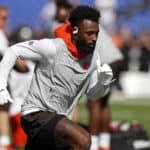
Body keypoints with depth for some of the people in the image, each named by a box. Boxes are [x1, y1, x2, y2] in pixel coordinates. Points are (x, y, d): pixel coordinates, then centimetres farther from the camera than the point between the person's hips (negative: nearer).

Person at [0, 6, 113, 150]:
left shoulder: (93, 58, 5)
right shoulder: (52, 47, -14)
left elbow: (92, 94, 14)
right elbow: (14, 50, -5)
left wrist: (104, 82, -9)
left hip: (58, 119, 8)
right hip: (37, 114, -8)